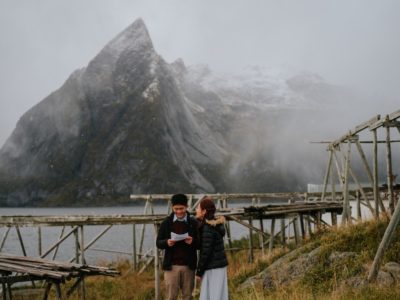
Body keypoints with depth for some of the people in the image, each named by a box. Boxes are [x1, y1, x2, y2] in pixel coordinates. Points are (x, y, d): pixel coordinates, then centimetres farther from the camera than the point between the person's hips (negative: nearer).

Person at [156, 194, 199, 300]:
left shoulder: (193, 223, 1)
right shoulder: (166, 223, 2)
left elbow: (200, 243, 3)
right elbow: (158, 243, 4)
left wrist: (193, 242, -18)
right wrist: (167, 242, -17)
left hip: (188, 266, 0)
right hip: (171, 266, 0)